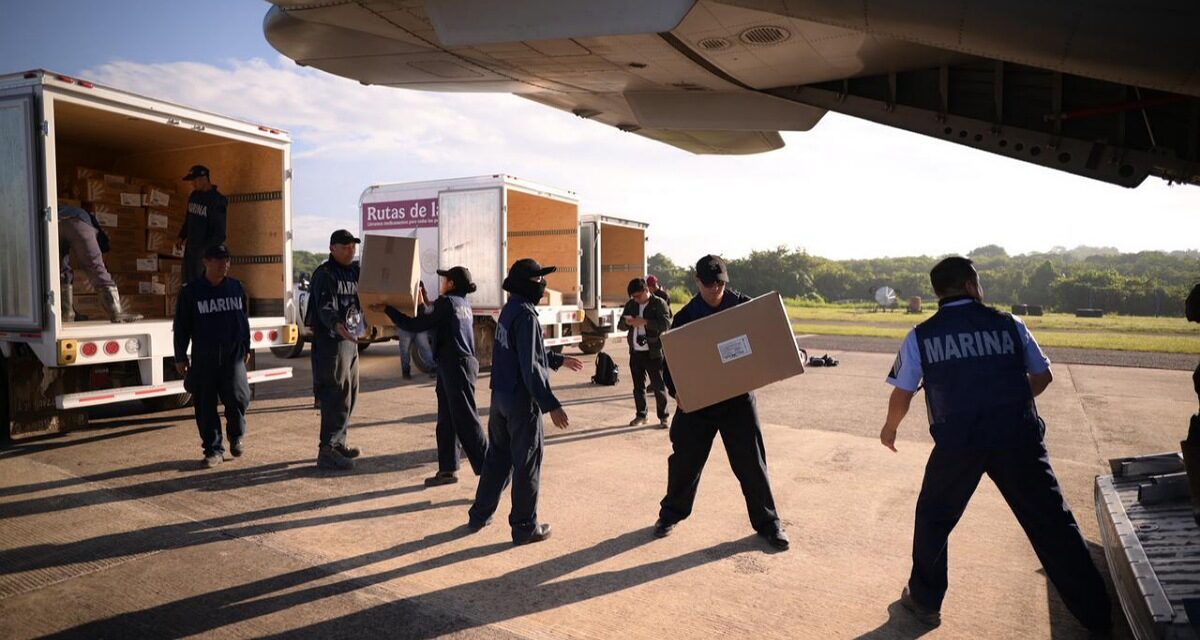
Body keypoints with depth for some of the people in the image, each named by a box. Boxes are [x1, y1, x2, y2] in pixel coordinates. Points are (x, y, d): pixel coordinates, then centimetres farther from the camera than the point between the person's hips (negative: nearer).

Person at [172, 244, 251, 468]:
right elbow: (181, 326, 4)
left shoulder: (236, 287, 8)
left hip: (233, 353, 1)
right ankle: (214, 449, 16)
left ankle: (236, 436, 17)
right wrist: (180, 357, 2)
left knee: (237, 397, -11)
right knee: (206, 404, 3)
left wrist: (246, 348, 18)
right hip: (203, 357, -1)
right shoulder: (191, 291, 0)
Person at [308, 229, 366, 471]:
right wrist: (336, 325, -44)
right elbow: (325, 308, -25)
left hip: (351, 340, 9)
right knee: (336, 397, -11)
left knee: (350, 395, 15)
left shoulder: (355, 272, 14)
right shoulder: (324, 275, -12)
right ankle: (327, 450, -6)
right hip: (330, 341, -9)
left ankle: (338, 442, 27)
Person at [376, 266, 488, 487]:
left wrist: (387, 309, -3)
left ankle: (488, 470, -3)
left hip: (456, 367, -9)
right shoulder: (464, 305, 16)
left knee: (465, 421, -7)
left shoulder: (447, 303, -9)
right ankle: (447, 469, 16)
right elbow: (433, 323, 25)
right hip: (454, 367, 9)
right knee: (446, 421, 12)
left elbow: (416, 326, -11)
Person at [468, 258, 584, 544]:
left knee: (497, 457, 20)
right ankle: (525, 527, 13)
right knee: (527, 464, 3)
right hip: (521, 399, -9)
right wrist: (551, 404, -23)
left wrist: (560, 360, 31)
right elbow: (530, 366, -23)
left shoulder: (510, 309, 11)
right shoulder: (525, 314, -18)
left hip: (500, 395, 9)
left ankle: (479, 515, 30)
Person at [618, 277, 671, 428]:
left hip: (653, 352, -5)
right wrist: (626, 322, -9)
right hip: (635, 352, 6)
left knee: (658, 386, 0)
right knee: (638, 386, 12)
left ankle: (663, 417, 9)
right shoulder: (630, 305, 12)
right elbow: (620, 326, 14)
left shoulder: (659, 303, -5)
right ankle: (641, 415, 23)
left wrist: (645, 322, -23)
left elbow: (666, 324, -18)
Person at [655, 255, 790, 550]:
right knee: (685, 460, 9)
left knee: (751, 462, 6)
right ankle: (671, 513, 30)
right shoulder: (686, 316, -2)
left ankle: (767, 521, 21)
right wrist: (676, 389, -15)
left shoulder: (744, 305, -3)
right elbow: (671, 358, 0)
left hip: (738, 398, 0)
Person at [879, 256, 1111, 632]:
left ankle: (924, 601, 27)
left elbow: (902, 394, 6)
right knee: (1052, 523, 14)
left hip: (957, 442, -1)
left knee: (933, 518, 18)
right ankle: (1096, 614, 25)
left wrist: (890, 428, 24)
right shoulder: (1009, 325, 5)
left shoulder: (921, 336, 2)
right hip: (1018, 438, 1)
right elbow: (1043, 376, 15)